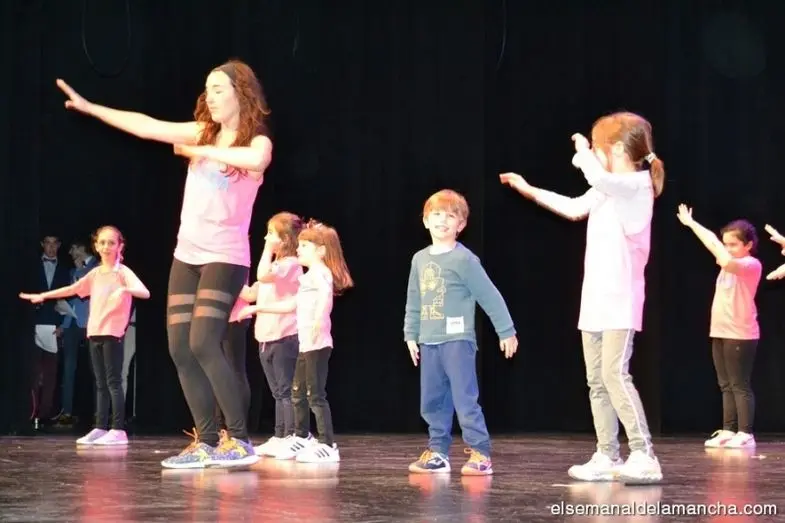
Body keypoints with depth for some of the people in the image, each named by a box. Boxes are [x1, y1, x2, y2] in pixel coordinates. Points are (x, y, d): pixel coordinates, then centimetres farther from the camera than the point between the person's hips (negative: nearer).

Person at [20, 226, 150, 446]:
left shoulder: (123, 272, -6)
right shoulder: (95, 273, 13)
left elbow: (145, 293, -19)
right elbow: (72, 289, 21)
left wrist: (125, 289, -38)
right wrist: (42, 296, 22)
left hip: (113, 333, -6)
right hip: (95, 333, 6)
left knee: (113, 382, -9)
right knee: (100, 384, 8)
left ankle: (118, 430, -10)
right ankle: (101, 428, 10)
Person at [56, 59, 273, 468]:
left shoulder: (258, 141, -6)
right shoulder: (203, 132, 10)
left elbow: (255, 161, -31)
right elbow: (147, 126, 6)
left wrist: (200, 151, -20)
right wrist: (89, 107, 3)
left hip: (226, 257, -7)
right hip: (186, 255, 7)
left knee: (203, 344, -20)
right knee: (180, 350, 1)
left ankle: (240, 440, -14)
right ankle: (207, 441, 7)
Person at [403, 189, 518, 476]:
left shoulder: (464, 259, -9)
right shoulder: (419, 259, 11)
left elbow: (490, 296, -6)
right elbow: (413, 302, 19)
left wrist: (506, 331, -4)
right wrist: (411, 335, 16)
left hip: (458, 340, -7)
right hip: (428, 342, 7)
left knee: (465, 400, -7)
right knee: (432, 402, 10)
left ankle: (480, 455, -2)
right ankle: (438, 453, 19)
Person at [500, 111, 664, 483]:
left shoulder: (637, 183, -10)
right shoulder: (608, 187, 17)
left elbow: (597, 177, -30)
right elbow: (574, 208, 29)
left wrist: (583, 149, -11)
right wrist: (530, 191, 30)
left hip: (621, 299, -9)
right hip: (595, 298, 9)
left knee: (615, 374, -17)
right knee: (596, 380, 7)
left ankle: (644, 456, -17)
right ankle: (607, 457, 10)